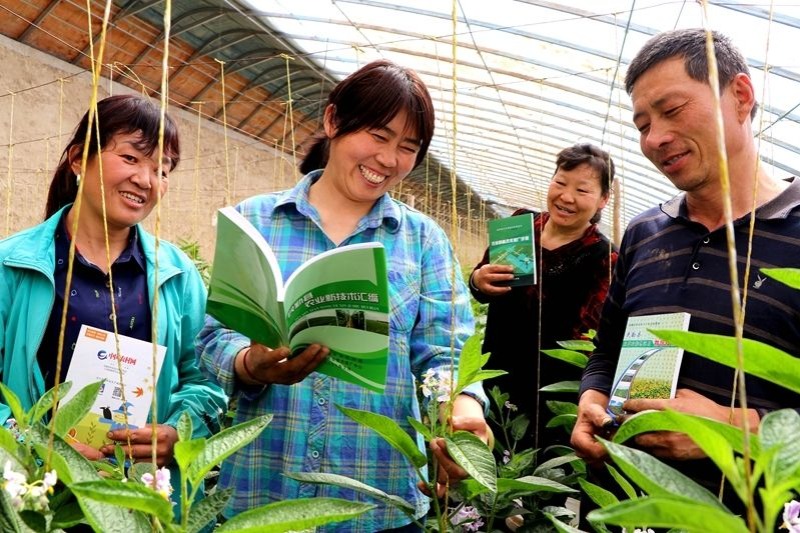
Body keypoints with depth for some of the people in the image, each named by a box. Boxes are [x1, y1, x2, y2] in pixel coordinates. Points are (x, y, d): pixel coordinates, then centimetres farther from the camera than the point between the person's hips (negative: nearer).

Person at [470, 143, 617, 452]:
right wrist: (478, 282, -12)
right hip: (496, 376, 4)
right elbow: (482, 288, 10)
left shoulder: (602, 258, -11)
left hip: (552, 391, -4)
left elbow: (581, 336, -12)